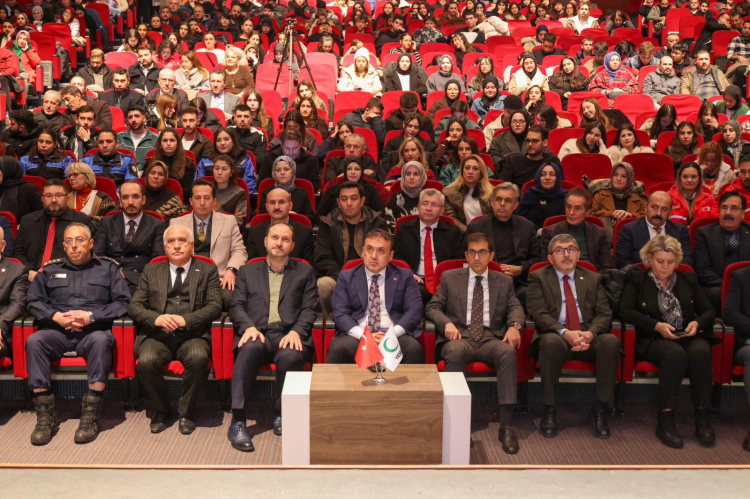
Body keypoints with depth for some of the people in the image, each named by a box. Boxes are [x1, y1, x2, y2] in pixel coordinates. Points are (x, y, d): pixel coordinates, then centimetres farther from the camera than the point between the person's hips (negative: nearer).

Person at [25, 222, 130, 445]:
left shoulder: (108, 268, 14)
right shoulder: (50, 269, 21)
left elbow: (123, 302, 2)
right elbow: (34, 301, 12)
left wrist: (91, 316, -10)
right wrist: (56, 316, -7)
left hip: (94, 330, -2)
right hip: (58, 332, 3)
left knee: (101, 340, -37)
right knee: (34, 341, -30)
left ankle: (91, 415, -33)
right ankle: (45, 415, -25)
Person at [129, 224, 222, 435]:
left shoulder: (207, 271, 13)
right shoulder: (151, 271, 19)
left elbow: (215, 306, 1)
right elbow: (134, 305, 10)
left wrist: (185, 320, -16)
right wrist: (156, 318, -12)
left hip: (192, 335, -1)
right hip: (157, 335, 2)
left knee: (198, 358, -34)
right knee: (146, 361, -30)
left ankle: (186, 411, -8)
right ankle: (162, 409, -1)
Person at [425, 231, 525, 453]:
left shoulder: (504, 281, 20)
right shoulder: (450, 277, 16)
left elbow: (515, 308, 11)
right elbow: (432, 307, 11)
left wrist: (514, 325, -14)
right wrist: (447, 323, -11)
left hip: (491, 338, 1)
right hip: (460, 336, -1)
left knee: (508, 352, -34)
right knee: (455, 351, -38)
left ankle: (506, 425, -34)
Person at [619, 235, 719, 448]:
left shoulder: (688, 279, 21)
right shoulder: (637, 280, 11)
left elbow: (709, 311, 17)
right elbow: (625, 311, -3)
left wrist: (697, 323, -6)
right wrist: (657, 325, -14)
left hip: (689, 336, 3)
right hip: (654, 340, -3)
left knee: (700, 351, -33)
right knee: (675, 353, -37)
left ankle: (703, 420, -27)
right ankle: (665, 422, -31)